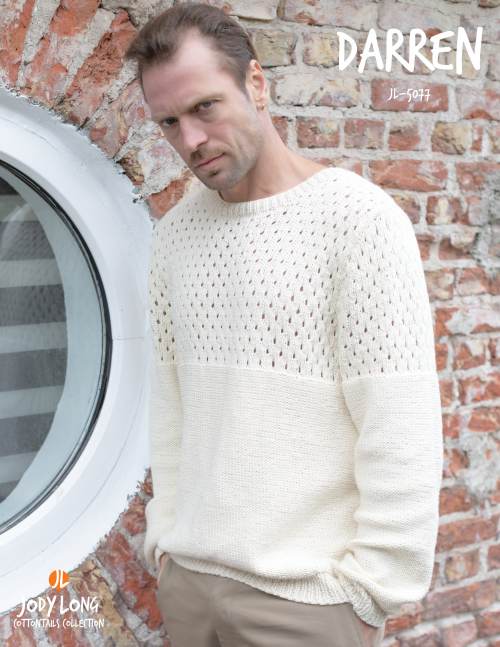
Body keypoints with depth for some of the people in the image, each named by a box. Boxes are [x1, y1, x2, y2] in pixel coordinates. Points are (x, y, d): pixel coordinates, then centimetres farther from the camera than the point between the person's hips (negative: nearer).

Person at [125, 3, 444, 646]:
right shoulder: (172, 234, 5)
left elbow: (401, 437, -14)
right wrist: (165, 529, 11)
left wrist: (369, 592, -12)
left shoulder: (358, 218, -13)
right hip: (188, 572, 5)